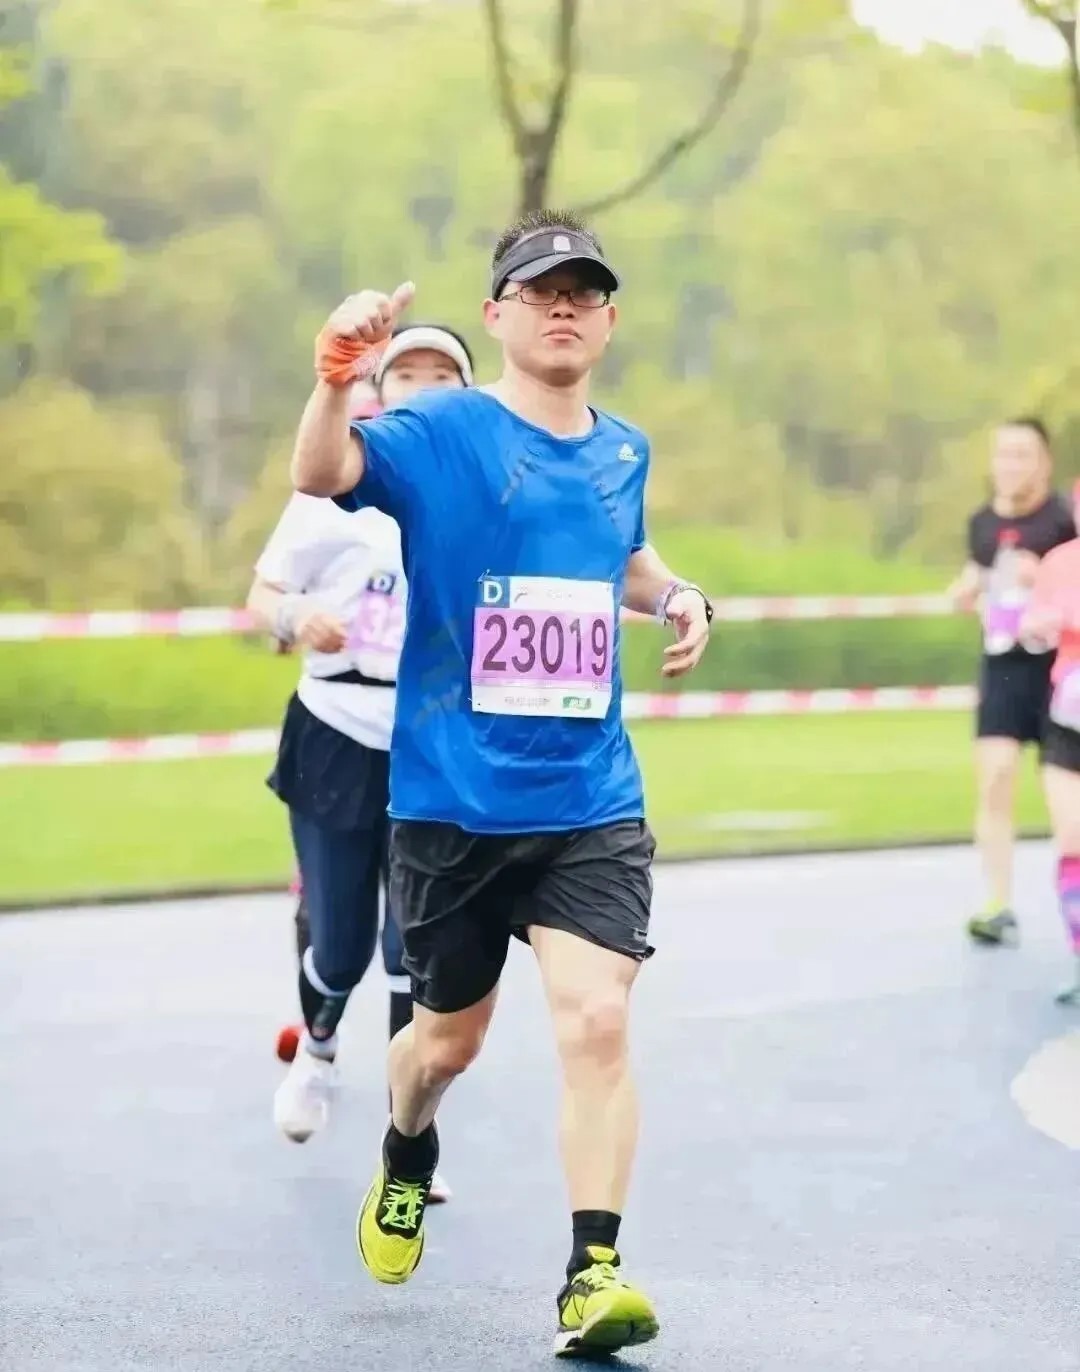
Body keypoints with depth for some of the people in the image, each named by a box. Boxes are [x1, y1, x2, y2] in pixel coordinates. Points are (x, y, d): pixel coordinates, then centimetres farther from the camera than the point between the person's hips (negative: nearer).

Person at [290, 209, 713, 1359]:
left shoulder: (624, 453, 8)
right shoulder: (438, 432, -7)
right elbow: (321, 477, -27)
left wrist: (675, 594, 7)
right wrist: (335, 382, -47)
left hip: (591, 806, 2)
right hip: (452, 803, -2)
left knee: (595, 1018, -16)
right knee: (449, 1035, 14)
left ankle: (593, 1272, -12)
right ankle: (406, 1159, 47)